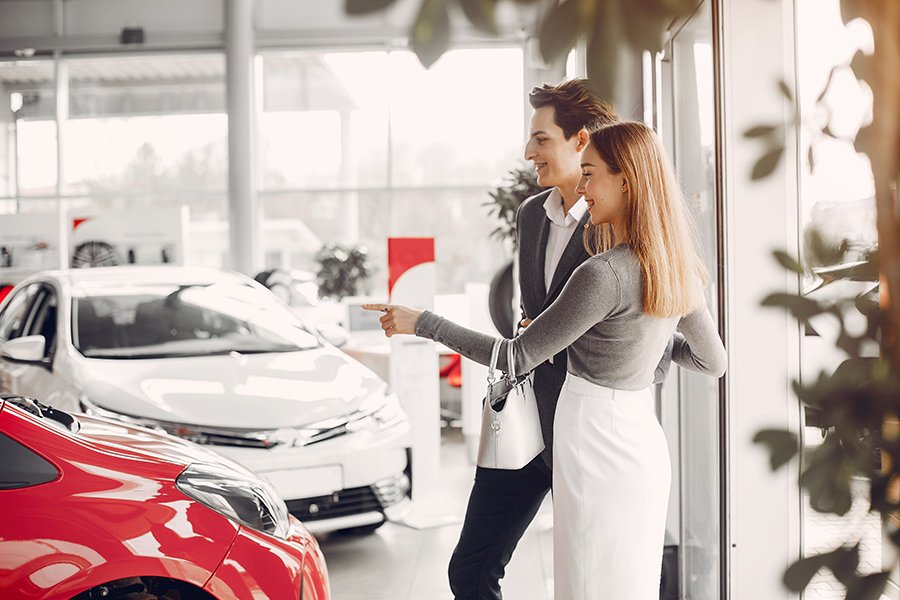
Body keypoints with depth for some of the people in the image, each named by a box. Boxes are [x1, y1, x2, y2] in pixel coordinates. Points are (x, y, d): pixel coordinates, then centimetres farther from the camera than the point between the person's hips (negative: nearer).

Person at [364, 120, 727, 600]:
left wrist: (422, 323, -11)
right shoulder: (678, 269, 4)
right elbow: (715, 362, 15)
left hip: (596, 442, -8)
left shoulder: (604, 274, -21)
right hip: (644, 439, 8)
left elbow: (519, 357, -17)